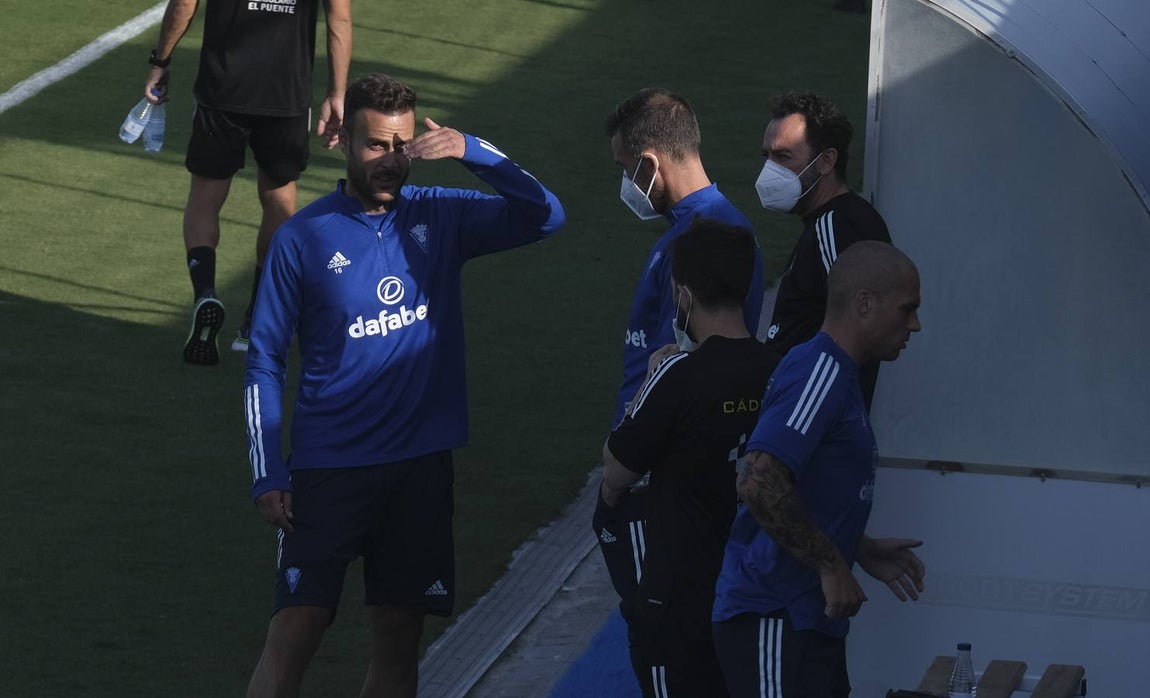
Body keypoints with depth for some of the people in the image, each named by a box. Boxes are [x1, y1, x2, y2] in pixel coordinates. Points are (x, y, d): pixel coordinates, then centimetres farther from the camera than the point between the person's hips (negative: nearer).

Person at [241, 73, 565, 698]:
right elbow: (264, 362, 1)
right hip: (329, 469, -2)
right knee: (293, 635, -8)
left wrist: (471, 151, -21)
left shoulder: (441, 217, 3)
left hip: (421, 466, 3)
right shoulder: (302, 237, -3)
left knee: (399, 642, 8)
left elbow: (544, 215, -8)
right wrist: (267, 475, -6)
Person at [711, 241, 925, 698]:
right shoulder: (818, 370, -15)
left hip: (809, 620, 10)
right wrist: (831, 563, -20)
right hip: (774, 624, -10)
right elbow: (759, 484, -27)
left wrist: (862, 551, 17)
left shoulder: (834, 374, 18)